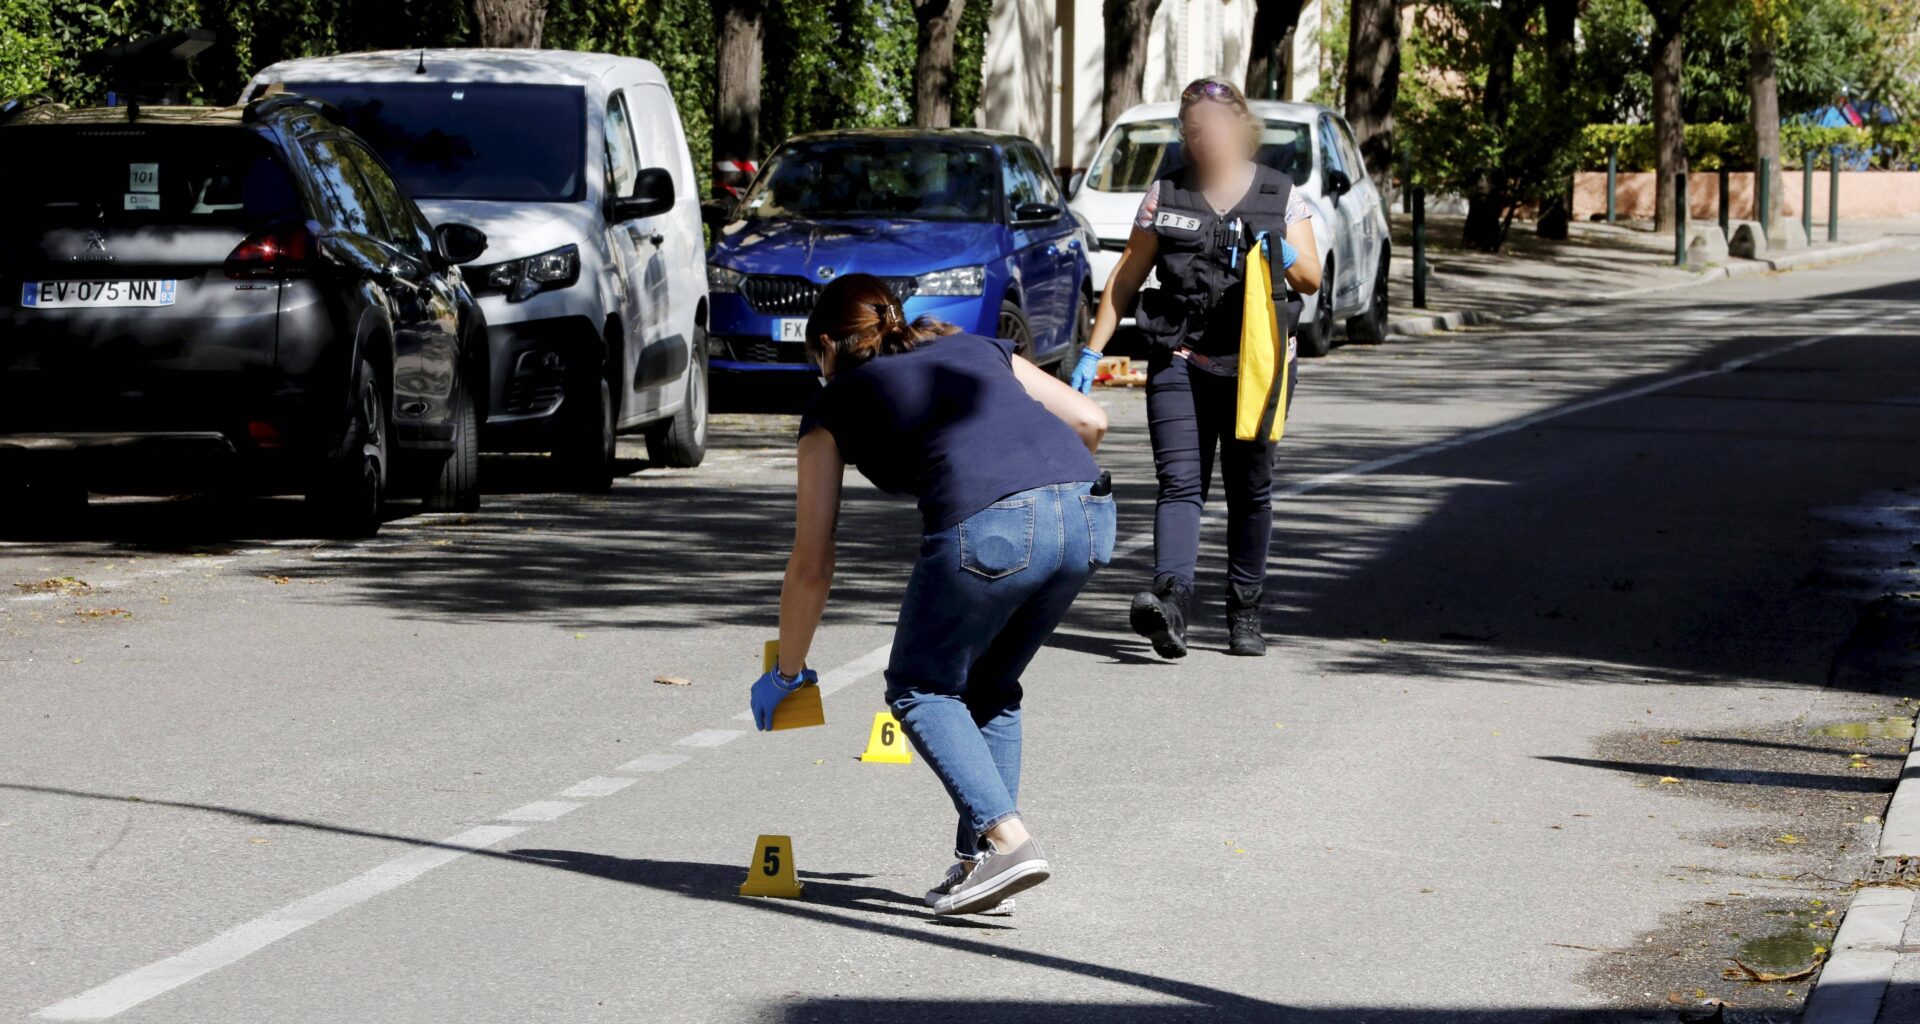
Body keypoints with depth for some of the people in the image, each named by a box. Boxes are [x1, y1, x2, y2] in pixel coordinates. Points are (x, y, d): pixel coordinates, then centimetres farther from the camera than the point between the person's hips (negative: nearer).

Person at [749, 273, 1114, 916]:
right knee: (990, 687, 26)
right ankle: (978, 858, 18)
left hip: (989, 526, -5)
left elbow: (811, 566, 25)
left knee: (920, 689, 17)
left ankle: (1007, 839, -1)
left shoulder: (835, 404, 23)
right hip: (1090, 513, 5)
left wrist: (786, 674, 37)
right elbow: (1090, 421, 21)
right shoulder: (978, 350, 32)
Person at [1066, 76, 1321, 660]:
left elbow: (1312, 279, 5)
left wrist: (1285, 258, -17)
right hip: (1179, 363, -1)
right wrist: (1093, 353, 4)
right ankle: (1171, 599, -31)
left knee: (1250, 490, 6)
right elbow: (1125, 278, 10)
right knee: (1179, 482, -15)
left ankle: (1245, 614, 16)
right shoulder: (1165, 194, 8)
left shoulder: (1281, 196, 7)